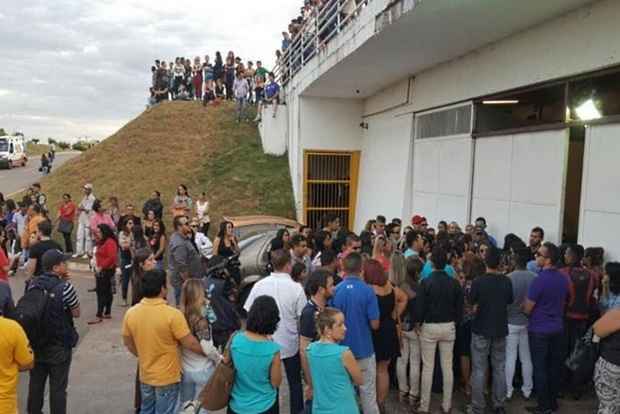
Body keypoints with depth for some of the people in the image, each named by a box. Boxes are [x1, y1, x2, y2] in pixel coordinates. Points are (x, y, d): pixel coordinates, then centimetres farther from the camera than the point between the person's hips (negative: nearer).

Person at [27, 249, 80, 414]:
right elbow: (76, 313, -9)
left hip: (35, 343, 5)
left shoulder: (33, 284, -4)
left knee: (35, 383, 19)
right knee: (58, 388, 6)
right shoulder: (65, 287, -21)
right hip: (59, 346, -5)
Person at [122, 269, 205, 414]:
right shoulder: (173, 314, -26)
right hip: (167, 377, -5)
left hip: (145, 375, 5)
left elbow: (128, 343, 5)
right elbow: (191, 344, -19)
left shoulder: (130, 313, -10)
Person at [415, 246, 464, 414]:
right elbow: (459, 307, 1)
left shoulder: (426, 282, -15)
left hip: (429, 327, -3)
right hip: (449, 327, 3)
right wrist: (455, 322, 16)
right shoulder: (454, 283, -4)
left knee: (427, 367, 5)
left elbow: (420, 306, -14)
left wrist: (417, 323, 2)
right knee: (447, 366, 11)